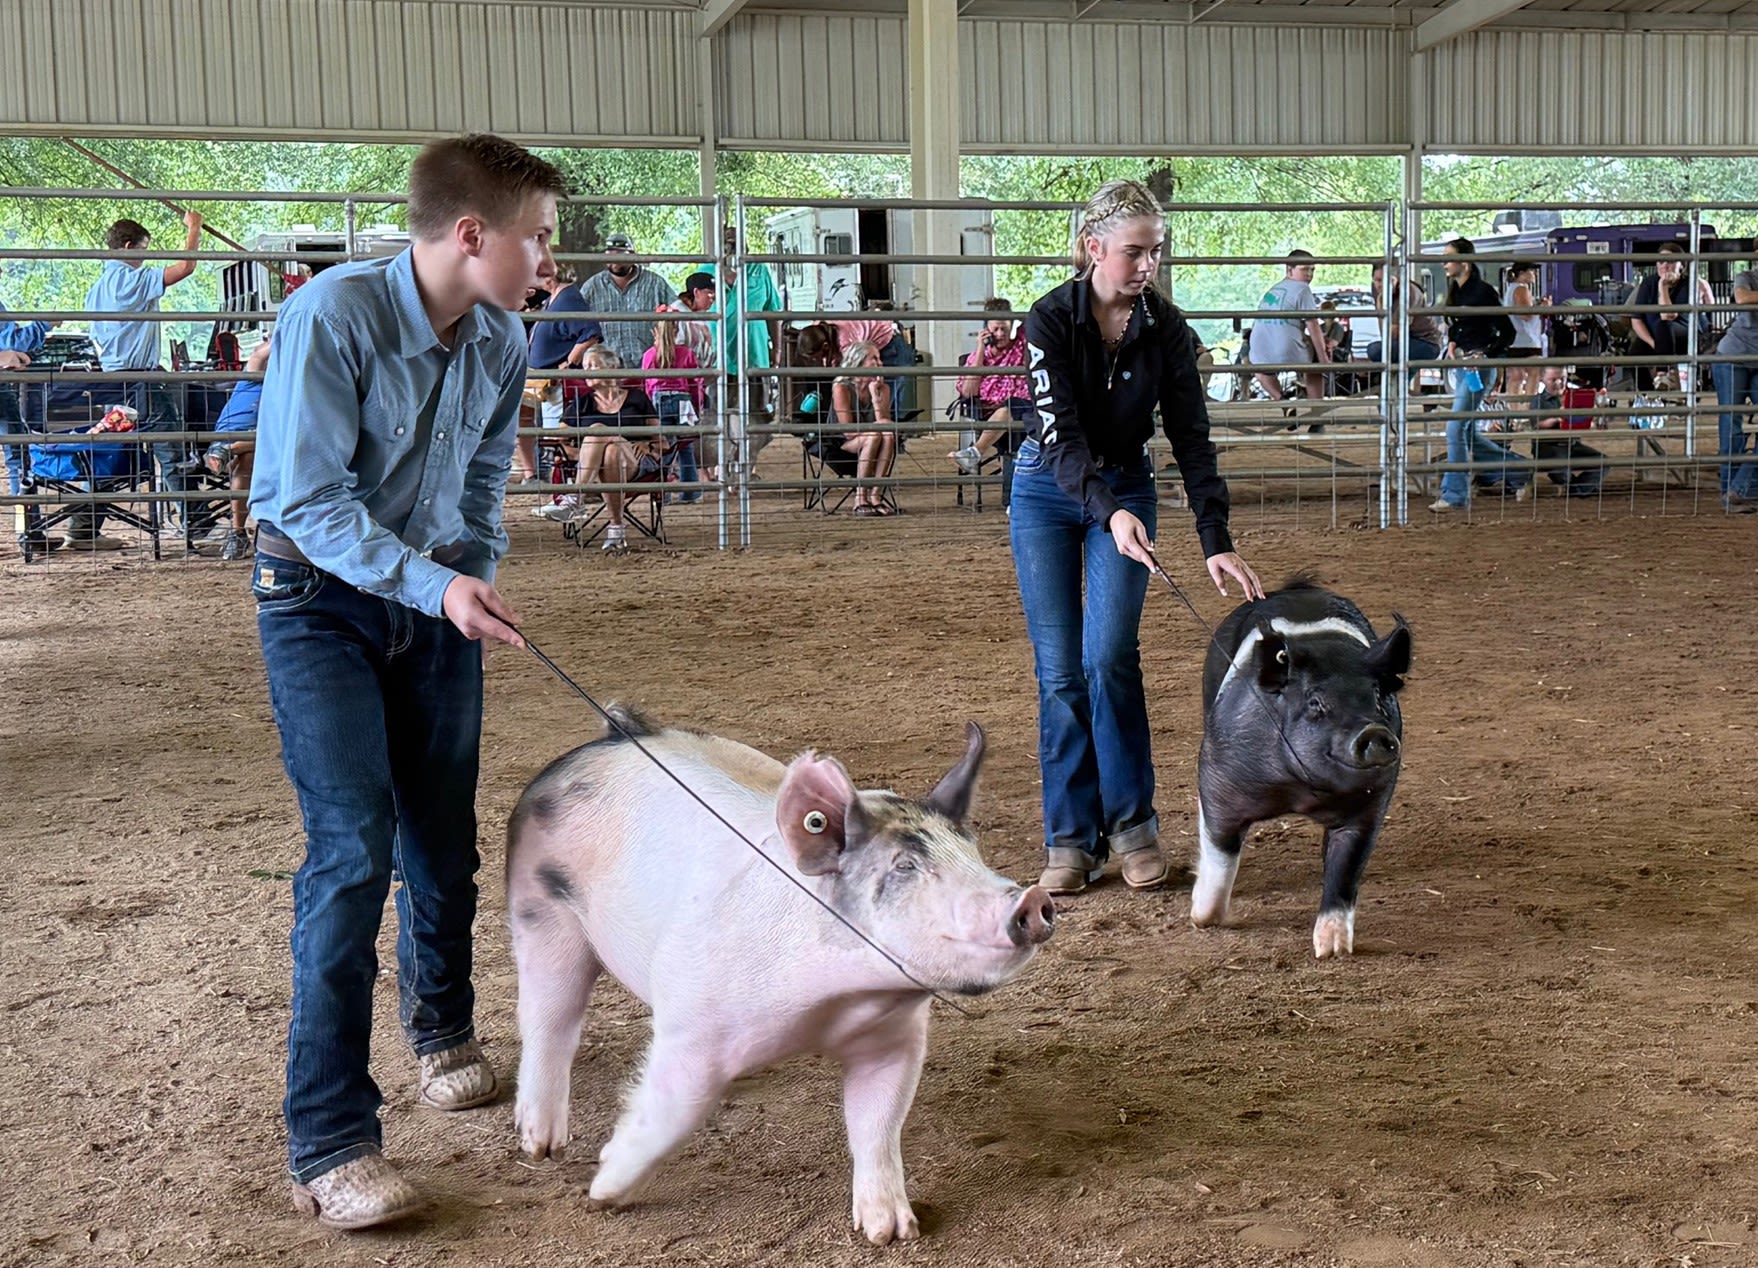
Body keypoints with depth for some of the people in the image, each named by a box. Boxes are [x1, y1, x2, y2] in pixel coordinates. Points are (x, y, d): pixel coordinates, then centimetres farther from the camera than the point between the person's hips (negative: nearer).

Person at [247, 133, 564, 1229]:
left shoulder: (501, 341, -3)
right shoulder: (332, 313, -23)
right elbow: (308, 499, -24)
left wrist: (474, 582, -1)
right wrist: (437, 590, -31)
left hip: (436, 598, 6)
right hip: (322, 604, -6)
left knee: (445, 840, 12)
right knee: (353, 851, -14)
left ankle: (443, 1028, 41)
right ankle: (330, 1145, -9)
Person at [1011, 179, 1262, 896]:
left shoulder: (1165, 328, -11)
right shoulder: (1052, 319, -18)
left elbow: (1191, 438, -10)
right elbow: (1060, 432, -25)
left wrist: (1216, 542, -18)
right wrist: (1109, 513, -40)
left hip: (1126, 490, 1)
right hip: (1048, 491, -1)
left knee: (1109, 656, -13)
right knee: (1059, 670, -2)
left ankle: (1132, 823, 1)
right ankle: (1070, 838, 7)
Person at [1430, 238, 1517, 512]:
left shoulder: (1483, 292, -14)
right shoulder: (1454, 291, 9)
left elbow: (1507, 332, -12)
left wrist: (1485, 354, -23)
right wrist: (1452, 344, 3)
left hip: (1479, 368, -9)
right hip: (1461, 366, 9)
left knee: (1456, 429, -10)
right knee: (1468, 433, 12)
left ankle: (1455, 494, -4)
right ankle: (1516, 472, 25)